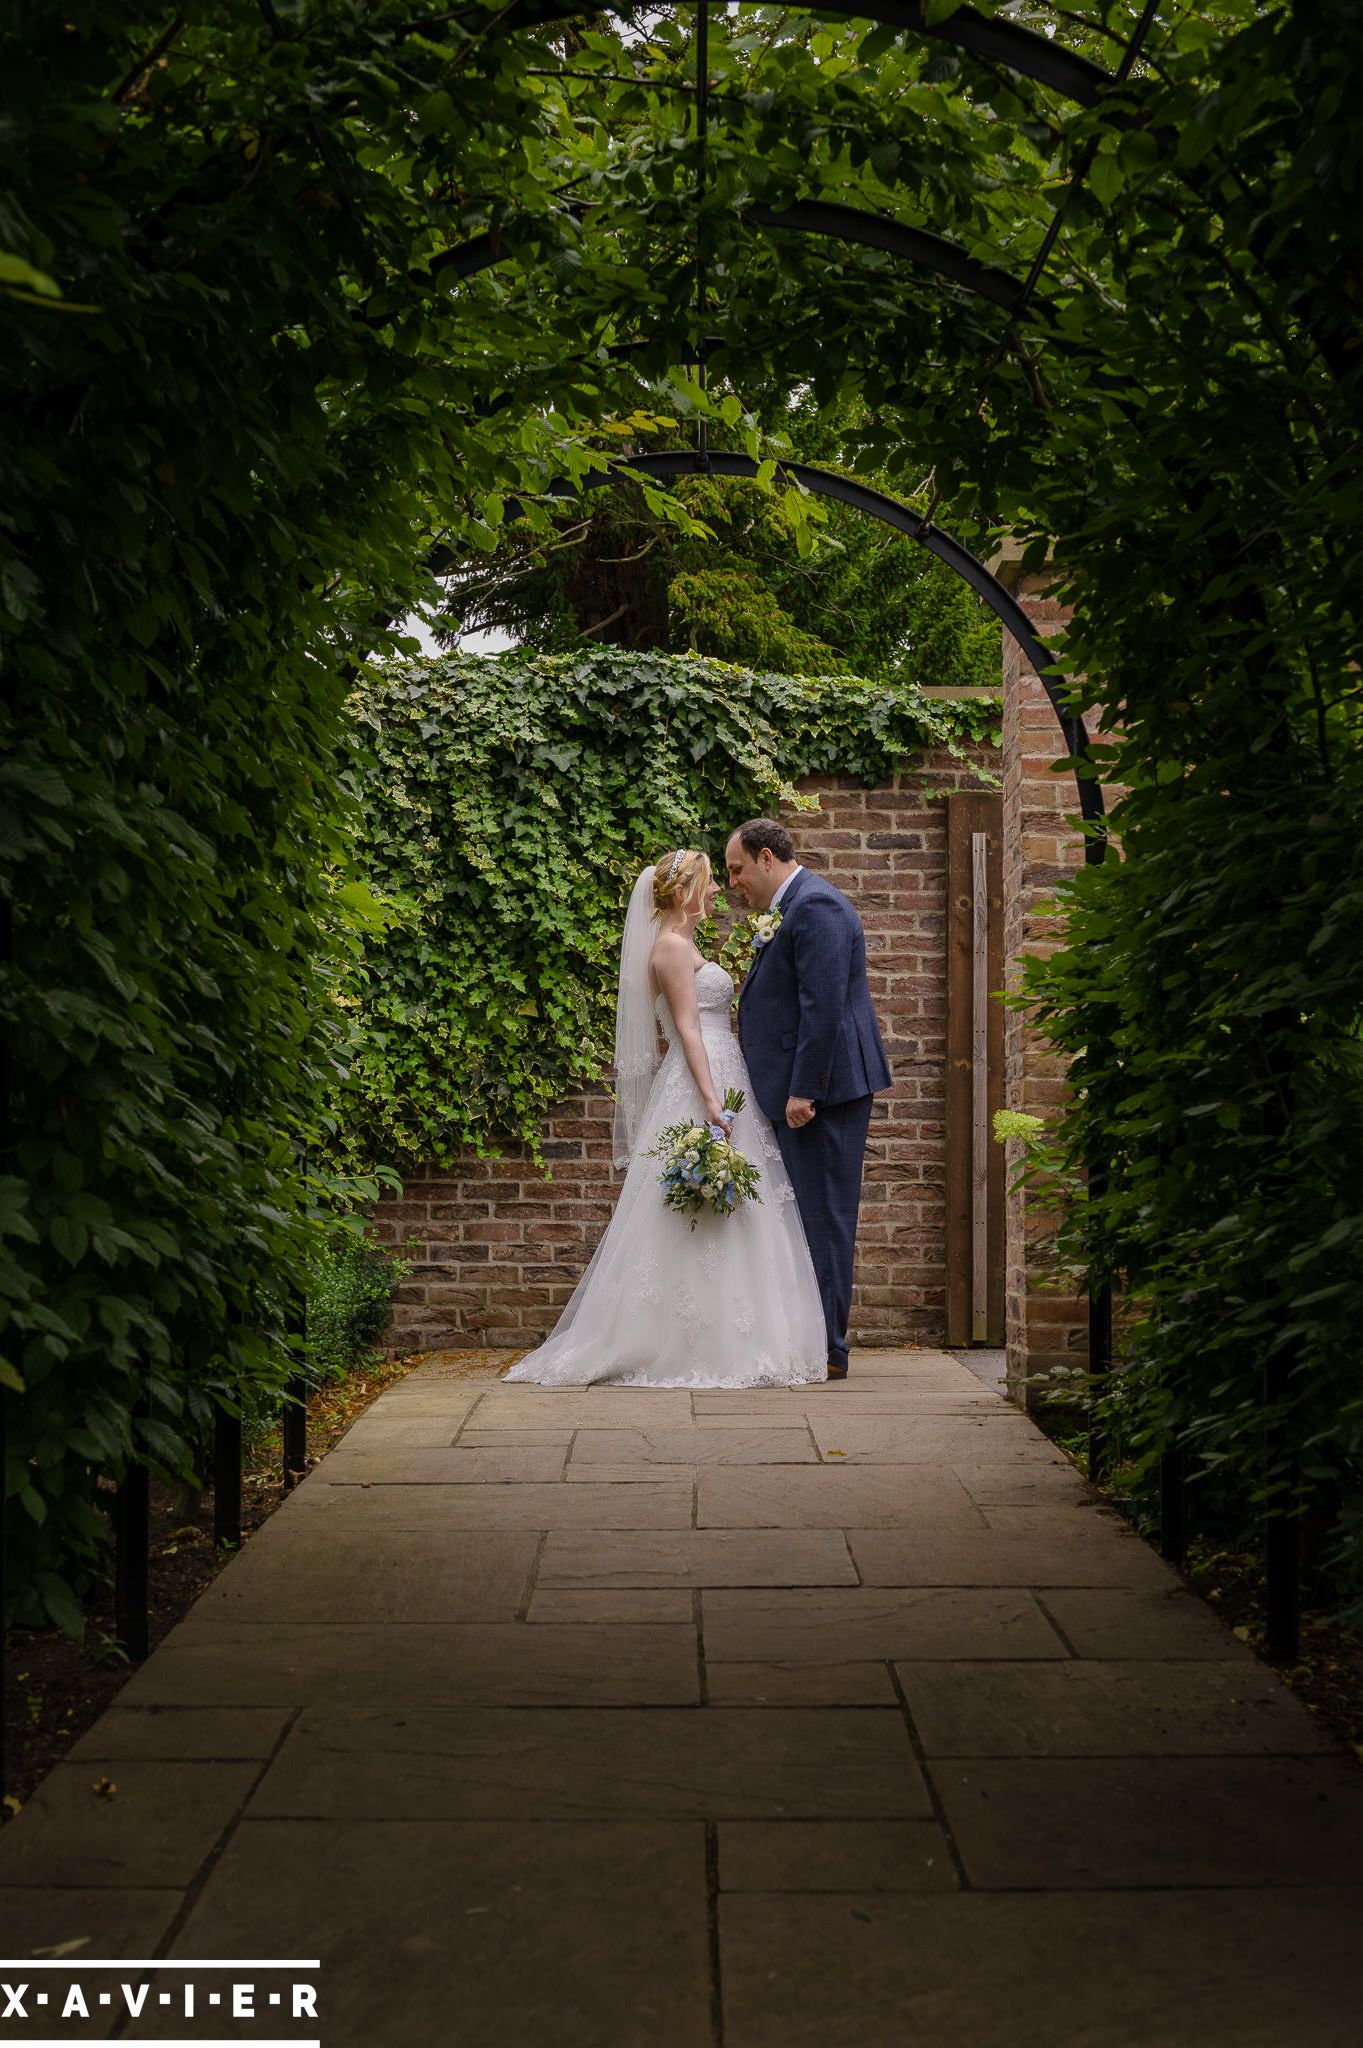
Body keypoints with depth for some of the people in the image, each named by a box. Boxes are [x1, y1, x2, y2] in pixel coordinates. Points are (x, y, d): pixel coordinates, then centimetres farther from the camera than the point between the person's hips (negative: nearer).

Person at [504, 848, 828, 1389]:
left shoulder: (685, 947, 21)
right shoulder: (672, 945, -9)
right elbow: (687, 1029, -17)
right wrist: (712, 1102, -23)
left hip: (717, 1084, 10)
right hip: (696, 1089, -10)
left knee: (713, 1224, 8)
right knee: (699, 1220, -9)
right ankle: (697, 1346, -6)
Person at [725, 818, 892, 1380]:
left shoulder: (814, 906, -13)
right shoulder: (800, 907, 20)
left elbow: (823, 1005, -21)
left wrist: (804, 1090, -22)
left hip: (822, 1088, -11)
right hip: (804, 1089, 11)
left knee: (822, 1214, -6)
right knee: (810, 1215, 11)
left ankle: (826, 1350, -1)